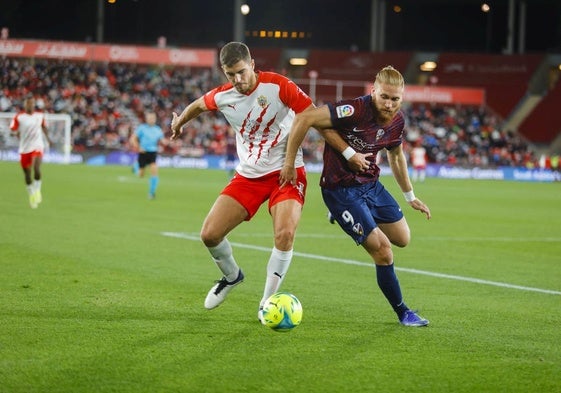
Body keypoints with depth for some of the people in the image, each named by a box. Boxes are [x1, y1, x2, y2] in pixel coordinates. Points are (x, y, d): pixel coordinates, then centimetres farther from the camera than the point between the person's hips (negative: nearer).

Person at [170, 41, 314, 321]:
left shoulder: (277, 86, -16)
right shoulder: (223, 96, -2)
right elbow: (198, 105, 22)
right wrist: (178, 123, 40)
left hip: (286, 171, -4)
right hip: (248, 175, 5)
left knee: (285, 233, -27)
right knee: (209, 234, -4)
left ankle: (267, 302, -10)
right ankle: (231, 276, 29)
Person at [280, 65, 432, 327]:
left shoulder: (397, 121, -4)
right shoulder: (357, 110, -29)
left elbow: (396, 156, 17)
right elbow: (304, 119, -31)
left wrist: (410, 197, 22)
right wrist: (289, 163, -26)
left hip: (371, 184, 8)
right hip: (340, 190, -8)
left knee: (402, 238, 15)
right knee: (383, 251, -10)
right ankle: (403, 313, 9)